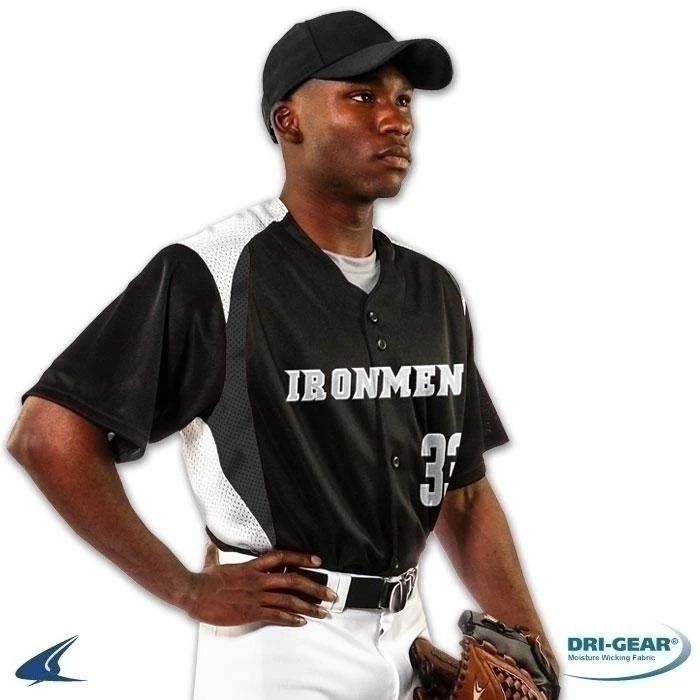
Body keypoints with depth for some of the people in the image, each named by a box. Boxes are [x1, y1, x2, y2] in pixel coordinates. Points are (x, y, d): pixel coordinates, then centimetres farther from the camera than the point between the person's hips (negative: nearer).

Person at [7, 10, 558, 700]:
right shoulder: (213, 273, -16)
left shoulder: (435, 292, 6)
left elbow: (463, 496, 9)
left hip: (408, 640, 7)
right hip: (279, 644, -7)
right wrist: (189, 589, -15)